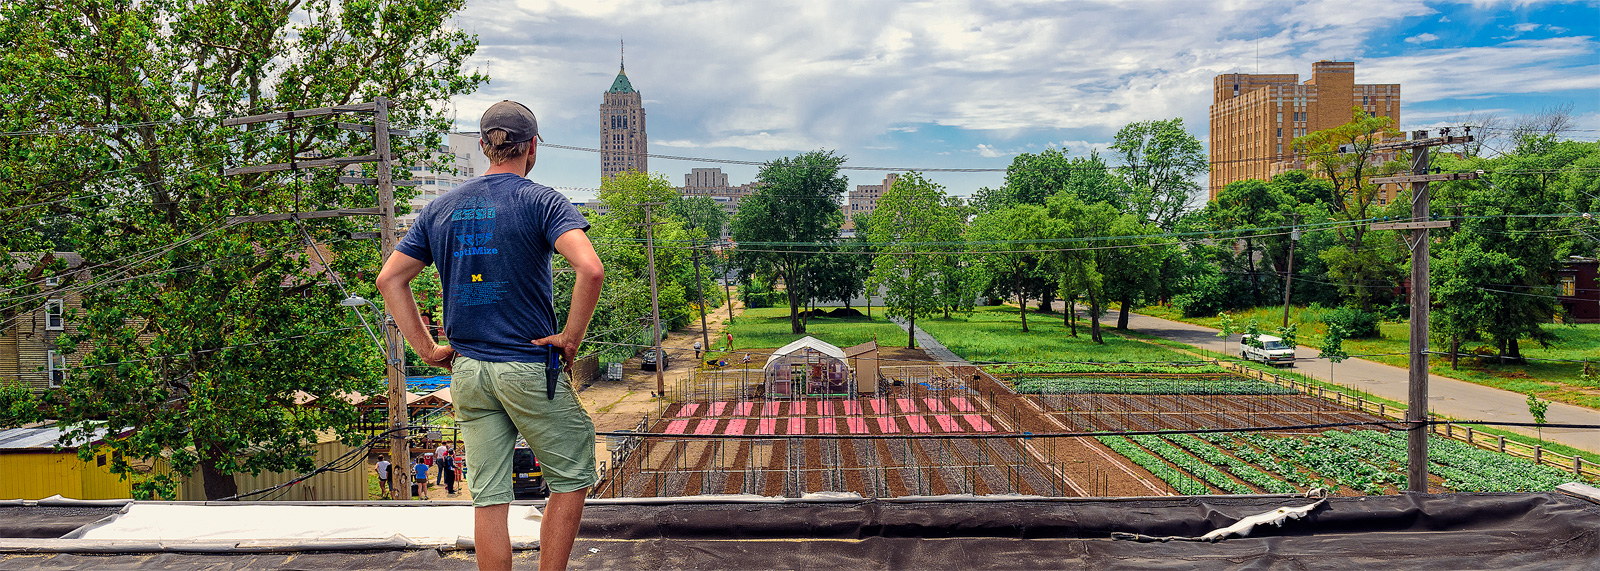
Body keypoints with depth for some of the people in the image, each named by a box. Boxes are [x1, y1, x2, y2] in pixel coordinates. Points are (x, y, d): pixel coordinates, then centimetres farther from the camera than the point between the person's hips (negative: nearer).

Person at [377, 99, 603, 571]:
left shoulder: (439, 208, 9)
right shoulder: (541, 201, -7)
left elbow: (390, 278, 11)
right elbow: (590, 269, -24)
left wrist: (427, 349, 9)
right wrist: (571, 337, -12)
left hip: (466, 370, 5)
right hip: (531, 368, -5)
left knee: (488, 498, 9)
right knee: (572, 478, 10)